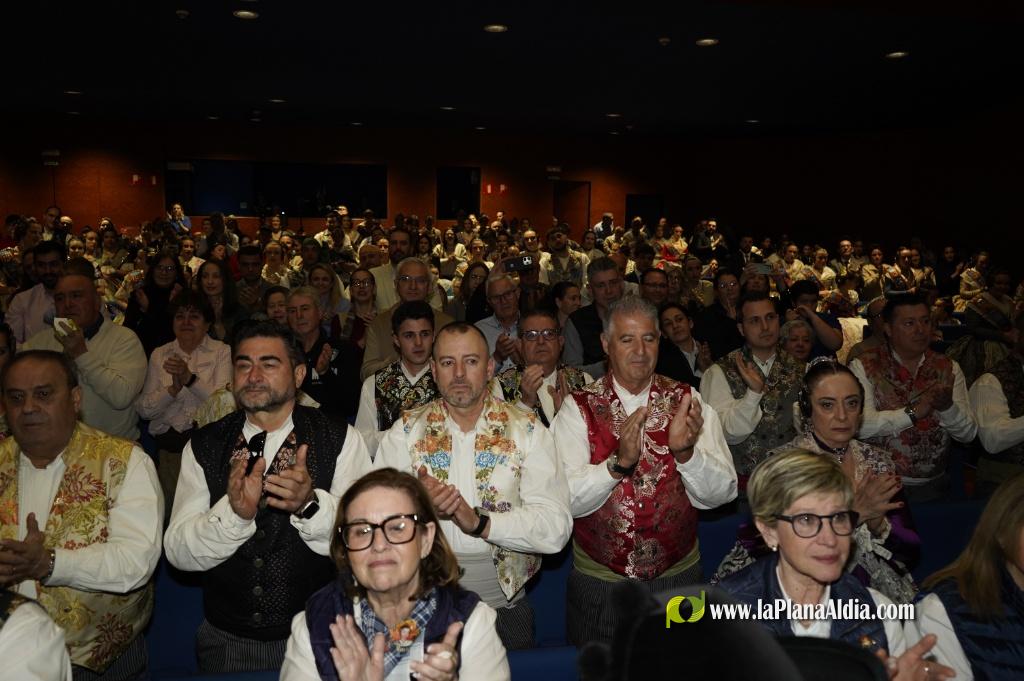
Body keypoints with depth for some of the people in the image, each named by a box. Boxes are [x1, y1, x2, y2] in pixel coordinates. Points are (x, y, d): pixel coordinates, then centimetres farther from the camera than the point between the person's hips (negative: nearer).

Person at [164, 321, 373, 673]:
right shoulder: (203, 446, -1)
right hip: (227, 641, 2)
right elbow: (177, 551, -8)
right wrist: (233, 512, -26)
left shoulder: (341, 440, -8)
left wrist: (311, 505, -32)